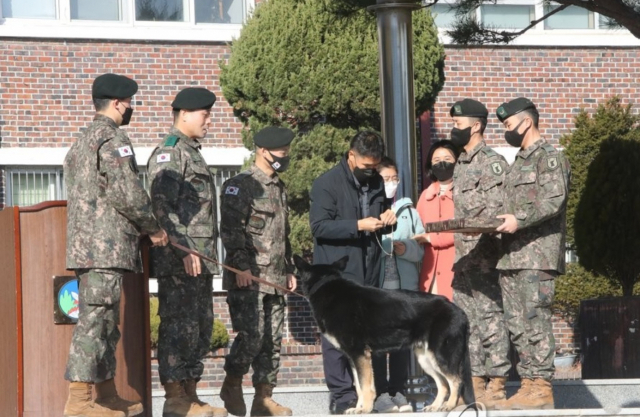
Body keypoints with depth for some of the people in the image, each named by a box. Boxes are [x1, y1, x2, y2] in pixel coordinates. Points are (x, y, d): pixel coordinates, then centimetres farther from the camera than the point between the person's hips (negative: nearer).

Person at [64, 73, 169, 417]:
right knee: (95, 320, -12)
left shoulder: (81, 143, 21)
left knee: (105, 323, 14)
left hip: (83, 246, 10)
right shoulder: (112, 138, -10)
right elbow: (128, 193, -17)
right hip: (106, 246, -10)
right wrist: (153, 228, -2)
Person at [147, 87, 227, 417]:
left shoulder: (192, 152, 22)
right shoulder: (169, 152, -8)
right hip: (177, 258, -10)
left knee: (200, 327, 10)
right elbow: (162, 208, -17)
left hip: (199, 258, 10)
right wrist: (183, 250, -22)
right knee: (179, 326, -9)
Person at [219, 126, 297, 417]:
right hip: (248, 277, -8)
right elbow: (231, 229, -14)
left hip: (275, 280, 8)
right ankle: (232, 384, 5)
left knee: (272, 340, 5)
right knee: (252, 334, -14)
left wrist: (290, 269, 22)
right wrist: (241, 267, -20)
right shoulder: (241, 186, -6)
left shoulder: (280, 189, 21)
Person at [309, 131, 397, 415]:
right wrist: (358, 226, -19)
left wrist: (386, 220, 5)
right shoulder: (327, 184, -6)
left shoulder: (376, 183, 16)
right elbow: (319, 226, -13)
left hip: (369, 272, 6)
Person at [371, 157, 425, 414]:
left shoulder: (409, 212, 14)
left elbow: (421, 249, 7)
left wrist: (404, 248, -11)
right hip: (374, 286, -3)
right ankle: (380, 393, 1)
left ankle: (398, 392, 8)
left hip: (405, 285, 3)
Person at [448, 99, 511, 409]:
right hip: (463, 257, 9)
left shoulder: (492, 162, -8)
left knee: (490, 321, -8)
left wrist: (475, 231, -28)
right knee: (468, 324, 8)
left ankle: (496, 387, -6)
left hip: (484, 257, -9)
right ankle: (477, 386, 12)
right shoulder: (461, 165, 19)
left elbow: (496, 211, -16)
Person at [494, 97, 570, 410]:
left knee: (535, 320, -11)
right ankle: (528, 384, 10)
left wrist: (519, 220, -24)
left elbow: (554, 200, -17)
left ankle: (542, 388, -10)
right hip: (513, 255, 9)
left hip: (537, 255, -9)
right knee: (516, 323, 7)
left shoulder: (549, 157, -5)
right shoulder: (519, 162, 23)